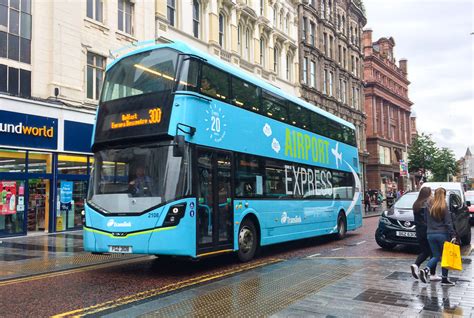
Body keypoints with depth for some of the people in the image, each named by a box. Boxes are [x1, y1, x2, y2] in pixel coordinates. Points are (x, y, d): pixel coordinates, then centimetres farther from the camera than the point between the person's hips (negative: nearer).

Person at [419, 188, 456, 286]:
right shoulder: (444, 207, -9)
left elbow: (426, 221, 10)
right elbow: (448, 223, -11)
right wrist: (452, 235, -9)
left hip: (430, 234, 4)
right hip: (442, 234, -4)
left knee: (436, 256, 13)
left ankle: (426, 270, -11)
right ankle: (444, 279, 12)